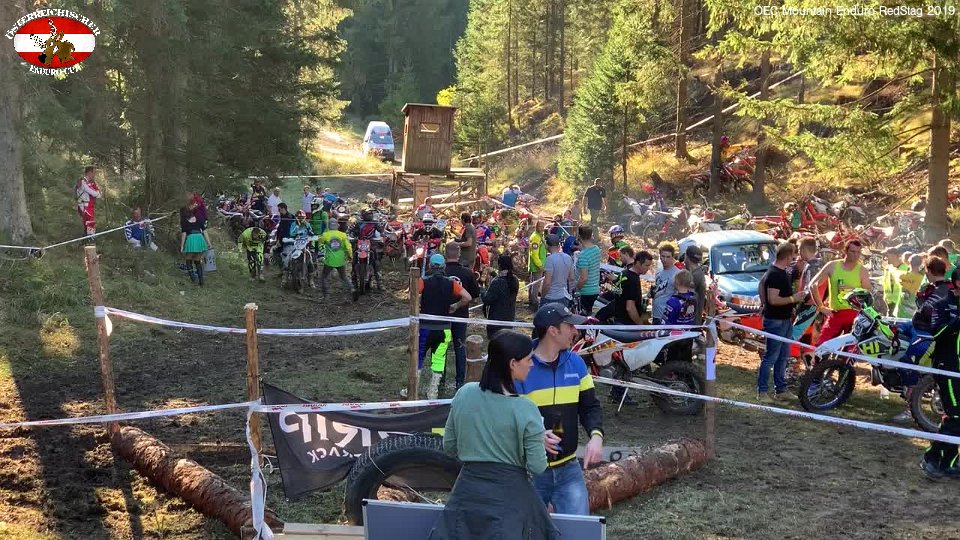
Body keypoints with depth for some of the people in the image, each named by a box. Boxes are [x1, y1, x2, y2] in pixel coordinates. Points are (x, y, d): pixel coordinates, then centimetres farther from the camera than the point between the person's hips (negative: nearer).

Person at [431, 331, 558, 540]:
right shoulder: (525, 410, -16)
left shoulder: (464, 394, -4)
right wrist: (541, 442, 7)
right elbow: (537, 467, -12)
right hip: (509, 495, -3)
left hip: (467, 490, 4)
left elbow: (449, 446, 7)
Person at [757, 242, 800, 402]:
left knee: (782, 357, 14)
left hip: (785, 320, 10)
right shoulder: (775, 274, -20)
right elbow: (773, 300, -25)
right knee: (770, 357, -5)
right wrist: (793, 299, -19)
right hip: (775, 321, -10)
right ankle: (762, 392, 1)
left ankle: (781, 390, 21)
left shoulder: (782, 273, 12)